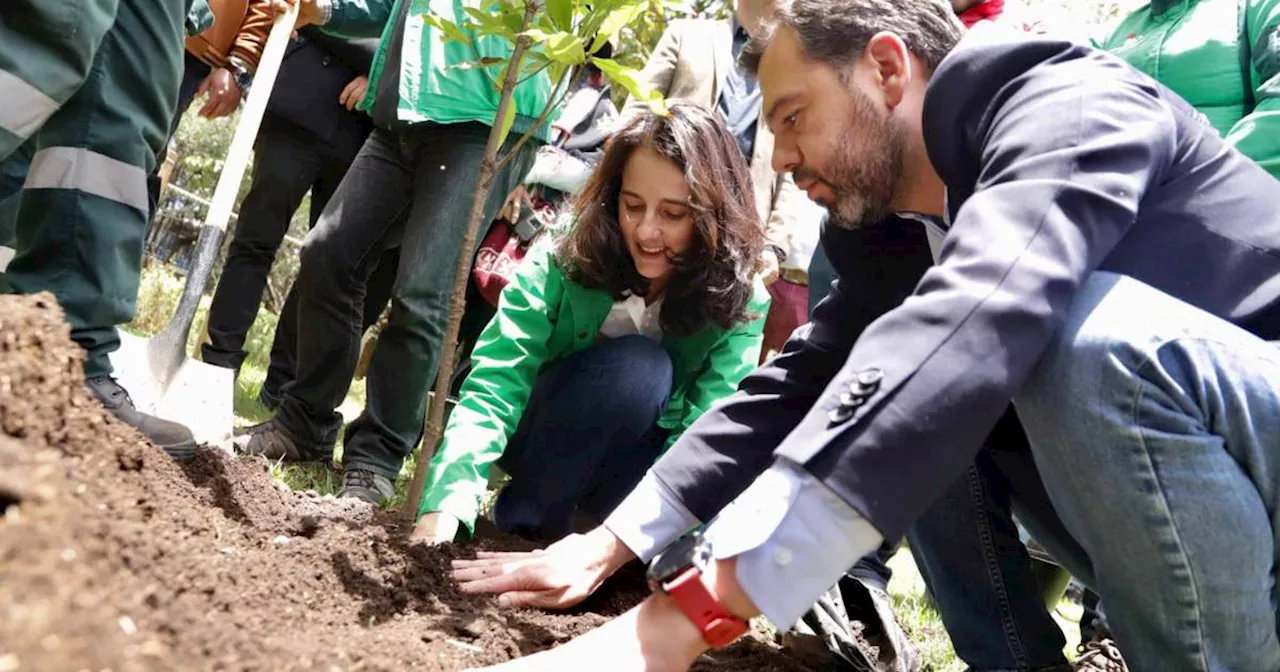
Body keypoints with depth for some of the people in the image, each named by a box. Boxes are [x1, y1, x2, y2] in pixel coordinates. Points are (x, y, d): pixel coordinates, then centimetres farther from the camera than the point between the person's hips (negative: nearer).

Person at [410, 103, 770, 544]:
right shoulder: (563, 263, -21)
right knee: (637, 363, -31)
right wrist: (445, 509, -46)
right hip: (546, 441, -2)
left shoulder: (741, 304, -18)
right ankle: (523, 523, -16)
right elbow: (496, 383, -29)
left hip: (628, 473, 2)